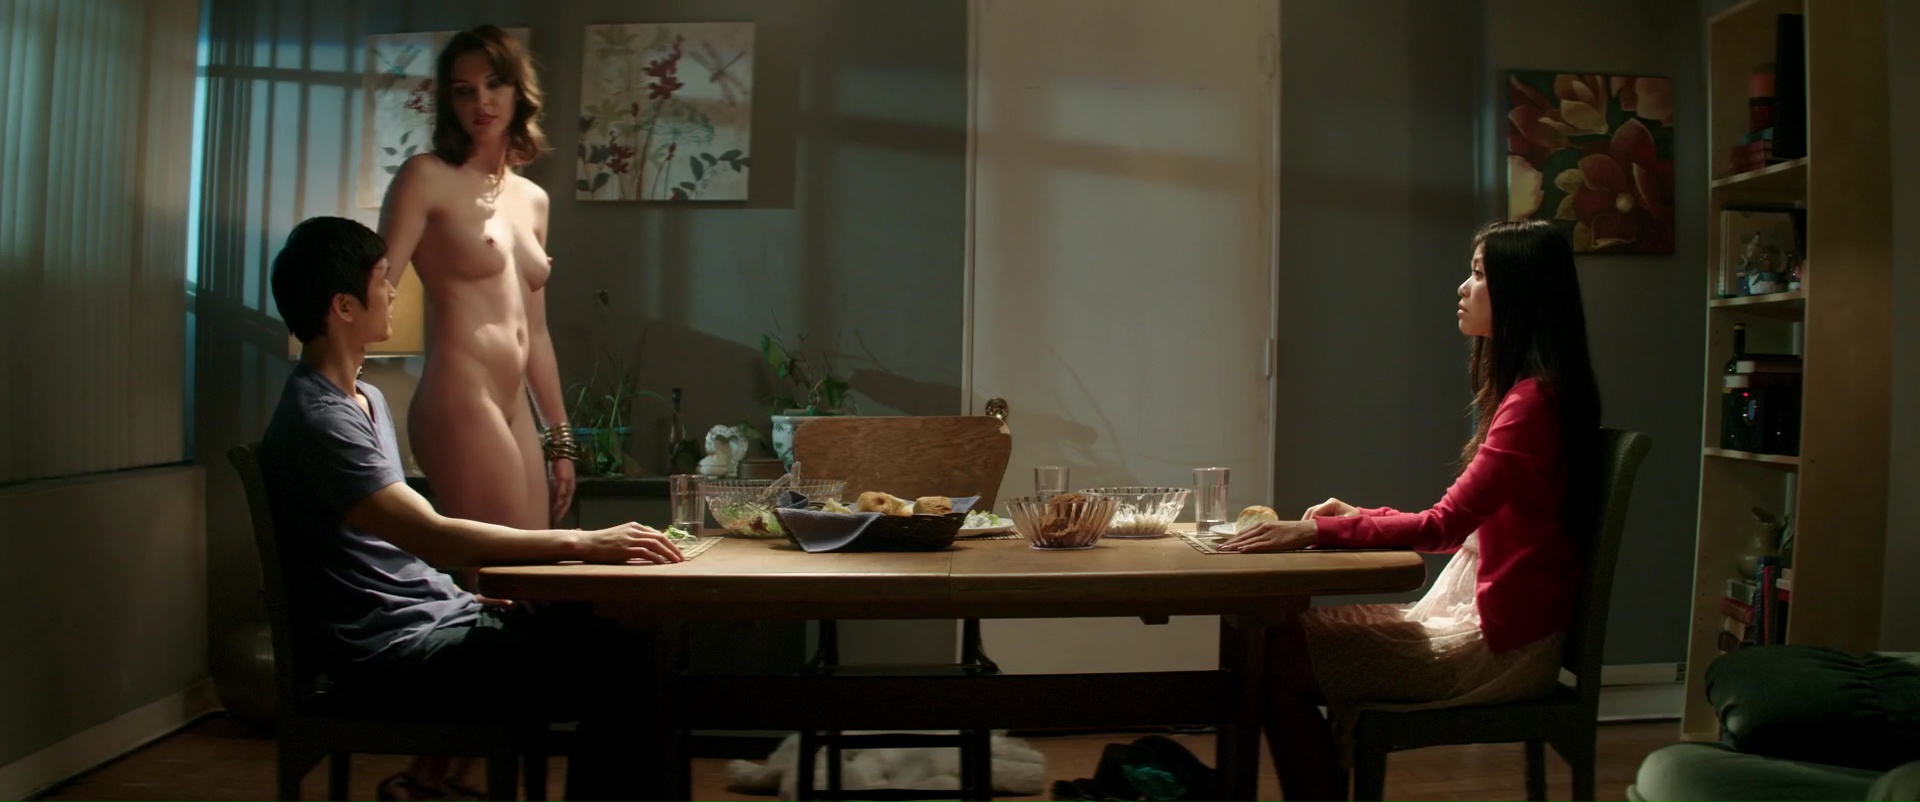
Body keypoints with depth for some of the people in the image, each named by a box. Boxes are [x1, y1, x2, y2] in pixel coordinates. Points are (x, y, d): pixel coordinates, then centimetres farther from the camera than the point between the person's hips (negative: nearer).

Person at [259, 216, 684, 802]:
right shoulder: (316, 419, -16)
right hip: (398, 655, -9)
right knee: (624, 680, -17)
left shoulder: (368, 400, 15)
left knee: (620, 642, -1)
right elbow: (432, 537, -26)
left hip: (440, 616, 9)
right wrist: (581, 543, -26)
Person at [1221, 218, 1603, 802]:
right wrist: (1360, 516, 7)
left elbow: (1446, 525, -23)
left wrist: (1317, 532, -20)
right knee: (1288, 636, 5)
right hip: (1480, 617, 10)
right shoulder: (1525, 391, 15)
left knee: (1278, 662, -14)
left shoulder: (1534, 399, -18)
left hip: (1499, 645, -10)